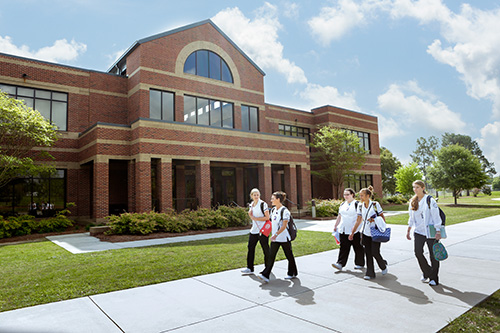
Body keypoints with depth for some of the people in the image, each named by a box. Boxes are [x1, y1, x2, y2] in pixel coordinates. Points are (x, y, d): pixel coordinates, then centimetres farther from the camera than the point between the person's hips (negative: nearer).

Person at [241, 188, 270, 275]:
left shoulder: (263, 204, -9)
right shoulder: (251, 205, 11)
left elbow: (267, 217, -13)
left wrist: (256, 218, -15)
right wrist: (250, 214, 0)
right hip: (254, 230, 6)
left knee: (266, 249, 3)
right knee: (250, 247, 3)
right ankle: (250, 268, 11)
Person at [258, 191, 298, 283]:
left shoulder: (285, 211, -15)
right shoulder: (273, 210, 9)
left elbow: (284, 226, -20)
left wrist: (276, 234, -27)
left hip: (284, 238, -6)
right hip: (275, 238, 6)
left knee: (289, 256, 10)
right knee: (271, 256, 0)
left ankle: (292, 273, 28)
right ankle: (265, 275, -4)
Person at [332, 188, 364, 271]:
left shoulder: (357, 204, -6)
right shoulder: (342, 205, 13)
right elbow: (339, 217, 21)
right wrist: (335, 226, 23)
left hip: (354, 230, -5)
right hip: (343, 230, 5)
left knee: (358, 247, 6)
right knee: (343, 247, 3)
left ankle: (359, 264, 20)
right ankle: (340, 264, 1)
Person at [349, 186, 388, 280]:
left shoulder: (375, 204, -8)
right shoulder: (360, 207, 5)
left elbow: (383, 218, -4)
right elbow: (359, 221, 9)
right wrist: (352, 233, 7)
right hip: (365, 233, 4)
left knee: (375, 252, -5)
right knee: (368, 253, 3)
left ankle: (384, 266, 25)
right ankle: (370, 273, 13)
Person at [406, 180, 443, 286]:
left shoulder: (430, 200, -11)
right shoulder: (413, 201, 6)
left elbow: (436, 217, -11)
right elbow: (411, 218, 15)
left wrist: (438, 232, -14)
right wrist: (408, 231, 15)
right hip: (418, 231, 4)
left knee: (433, 255, 4)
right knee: (418, 251, -8)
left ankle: (434, 278, 20)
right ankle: (426, 273, 17)